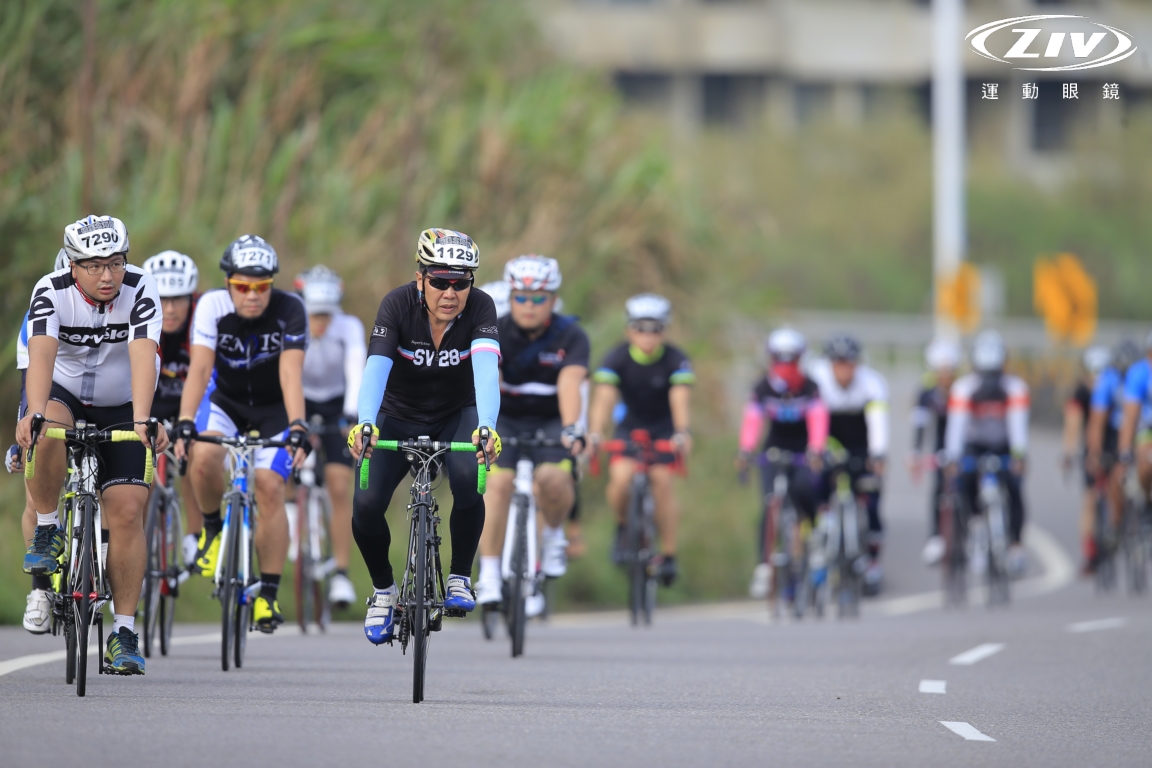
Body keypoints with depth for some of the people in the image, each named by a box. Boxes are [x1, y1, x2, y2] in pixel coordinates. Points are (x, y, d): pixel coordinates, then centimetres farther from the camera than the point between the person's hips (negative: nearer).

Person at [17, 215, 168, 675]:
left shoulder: (140, 291, -23)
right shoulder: (52, 292, -22)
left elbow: (143, 356, -36)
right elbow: (41, 354, -37)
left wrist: (141, 422, -50)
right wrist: (34, 414, -55)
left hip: (122, 406, 0)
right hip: (64, 393, 0)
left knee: (126, 512, -11)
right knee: (46, 438, -36)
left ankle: (124, 631, -4)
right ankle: (47, 530, -12)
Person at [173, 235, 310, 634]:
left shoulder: (290, 310, -25)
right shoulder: (212, 306, -23)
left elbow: (290, 373, -34)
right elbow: (199, 368, -31)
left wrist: (297, 427, -47)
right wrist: (185, 422, -44)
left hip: (274, 409, -1)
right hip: (227, 401, 1)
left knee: (269, 487, -18)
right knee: (204, 456, -29)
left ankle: (268, 593, -7)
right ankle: (213, 528, 0)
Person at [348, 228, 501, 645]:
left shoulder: (480, 307, -23)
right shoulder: (398, 305, -24)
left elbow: (486, 368, -38)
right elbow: (376, 368, -37)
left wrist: (487, 427, -56)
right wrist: (365, 423, -56)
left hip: (456, 416, 0)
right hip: (400, 418, 0)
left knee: (467, 478, -31)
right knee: (366, 505, -19)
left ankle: (459, 579, -8)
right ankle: (383, 588, 10)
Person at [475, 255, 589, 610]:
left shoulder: (571, 336, -15)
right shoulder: (495, 333, -15)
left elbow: (569, 384, -31)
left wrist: (571, 430, -47)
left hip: (551, 422, 0)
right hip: (506, 420, 0)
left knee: (553, 478, -28)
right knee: (498, 484, -23)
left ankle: (554, 534, 4)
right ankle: (489, 577, -18)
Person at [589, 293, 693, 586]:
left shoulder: (676, 361, -21)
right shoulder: (617, 359, -19)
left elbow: (679, 399, -35)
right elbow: (604, 398, -31)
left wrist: (682, 433, -53)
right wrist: (595, 433, -48)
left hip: (664, 427, -1)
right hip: (630, 426, 1)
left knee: (662, 481, -19)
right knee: (621, 477, -24)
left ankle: (668, 555, -8)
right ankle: (623, 527, 6)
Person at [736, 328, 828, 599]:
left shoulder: (809, 387, -15)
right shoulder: (763, 388, -11)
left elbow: (818, 418, -27)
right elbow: (752, 418, -24)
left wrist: (816, 450, -45)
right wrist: (745, 450, -40)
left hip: (803, 452, -1)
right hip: (774, 451, 1)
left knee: (804, 488, -28)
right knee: (770, 505, -12)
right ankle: (764, 565, -9)